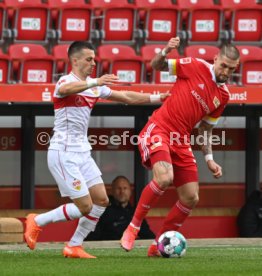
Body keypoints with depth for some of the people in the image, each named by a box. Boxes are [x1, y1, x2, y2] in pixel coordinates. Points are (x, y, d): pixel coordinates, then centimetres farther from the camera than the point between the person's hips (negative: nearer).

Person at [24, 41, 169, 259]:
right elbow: (67, 89, -40)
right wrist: (95, 82, -57)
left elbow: (127, 97, 18)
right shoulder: (66, 81, -14)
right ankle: (37, 222, 6)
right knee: (85, 206, -10)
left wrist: (157, 98, 10)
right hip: (64, 153, -9)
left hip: (82, 152, 9)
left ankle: (74, 247, 12)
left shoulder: (95, 86, 12)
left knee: (101, 201, 3)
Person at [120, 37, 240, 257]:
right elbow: (157, 66, 3)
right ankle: (133, 227, -13)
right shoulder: (196, 67, -5)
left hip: (181, 142, 7)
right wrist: (165, 52, -18)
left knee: (191, 199, 2)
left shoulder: (223, 95, 12)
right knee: (165, 177, -31)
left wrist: (209, 158, 13)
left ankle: (158, 245, 17)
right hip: (158, 130, -7)